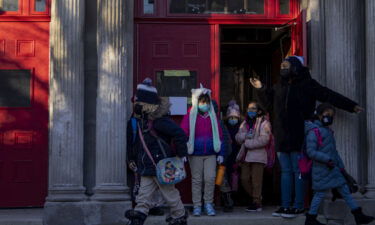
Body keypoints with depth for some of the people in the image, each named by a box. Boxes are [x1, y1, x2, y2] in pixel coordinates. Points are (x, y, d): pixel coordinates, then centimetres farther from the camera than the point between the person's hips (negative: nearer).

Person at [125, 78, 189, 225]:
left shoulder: (159, 120, -20)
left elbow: (179, 134, -25)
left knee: (169, 192, 6)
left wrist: (181, 155, -20)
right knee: (144, 193, 4)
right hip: (146, 167, 8)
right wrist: (132, 159, 20)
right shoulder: (141, 120, 10)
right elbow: (136, 142, 21)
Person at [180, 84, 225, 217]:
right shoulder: (190, 116, -3)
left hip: (211, 154, 2)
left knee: (210, 178, -3)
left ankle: (208, 203, 14)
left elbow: (219, 135, 10)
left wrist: (221, 153, 6)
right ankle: (197, 206, 15)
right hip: (195, 154, -2)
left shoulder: (213, 116, 7)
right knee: (196, 180, 5)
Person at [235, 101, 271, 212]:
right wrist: (245, 135, -12)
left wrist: (247, 143, -11)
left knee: (256, 181, -5)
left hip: (258, 156, -7)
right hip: (246, 156, 7)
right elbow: (238, 137, 10)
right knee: (244, 179, 7)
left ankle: (256, 203, 5)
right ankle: (257, 198, 26)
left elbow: (264, 139, -15)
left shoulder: (263, 123, -3)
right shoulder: (245, 123, 18)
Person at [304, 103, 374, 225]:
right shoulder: (314, 131, -13)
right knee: (321, 192, -1)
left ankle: (358, 215, 14)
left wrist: (340, 165, 18)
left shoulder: (328, 131, 17)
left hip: (332, 168, 9)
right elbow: (311, 151, -20)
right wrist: (327, 159, -22)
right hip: (322, 169, -9)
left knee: (344, 190, 9)